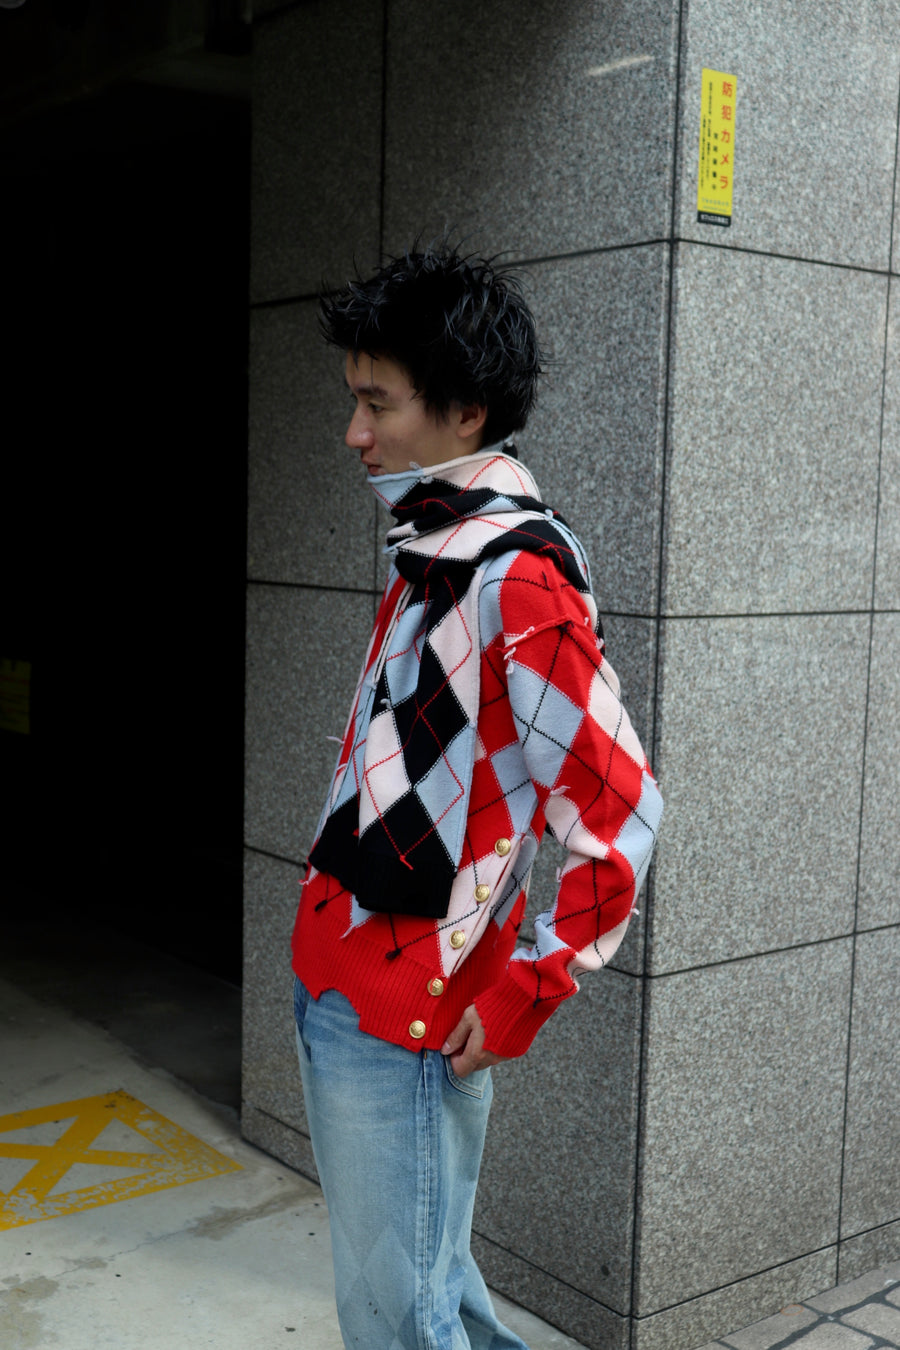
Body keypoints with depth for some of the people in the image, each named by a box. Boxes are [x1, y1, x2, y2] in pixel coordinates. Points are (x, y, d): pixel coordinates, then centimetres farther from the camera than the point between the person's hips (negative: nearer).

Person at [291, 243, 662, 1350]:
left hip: (408, 1018, -9)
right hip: (334, 986, 9)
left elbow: (618, 807, -23)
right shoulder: (430, 550, 9)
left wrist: (528, 989, -15)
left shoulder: (515, 574, -21)